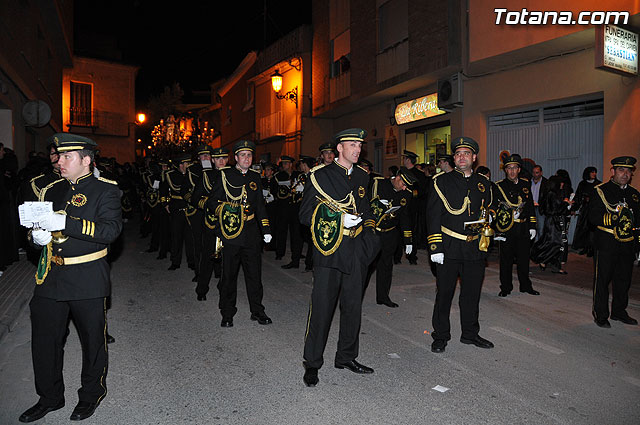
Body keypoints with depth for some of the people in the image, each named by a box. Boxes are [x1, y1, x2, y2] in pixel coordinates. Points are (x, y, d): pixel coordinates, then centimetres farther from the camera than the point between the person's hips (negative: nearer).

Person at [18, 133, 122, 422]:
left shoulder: (105, 190, -6)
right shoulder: (52, 190, 12)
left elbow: (111, 230, -19)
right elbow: (34, 224, 22)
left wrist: (66, 223, -27)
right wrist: (37, 235, -2)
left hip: (87, 279, -5)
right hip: (50, 277, 5)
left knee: (93, 339, 9)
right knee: (44, 339, 12)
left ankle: (91, 395, 32)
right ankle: (50, 397, 34)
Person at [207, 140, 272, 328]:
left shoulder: (255, 177, 12)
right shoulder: (225, 175, 1)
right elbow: (211, 201, 3)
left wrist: (266, 229, 10)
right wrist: (224, 209, -16)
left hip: (252, 234, 3)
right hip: (230, 233, -3)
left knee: (254, 273, 8)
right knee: (229, 275, 5)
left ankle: (257, 311, 22)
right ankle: (227, 314, 20)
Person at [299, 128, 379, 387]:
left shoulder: (362, 177, 14)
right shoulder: (320, 176, -2)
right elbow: (305, 215, -5)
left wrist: (368, 230, 8)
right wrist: (340, 220, -14)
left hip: (356, 251, 5)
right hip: (329, 250, -5)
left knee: (353, 306, 12)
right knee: (321, 306, -1)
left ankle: (346, 357, 29)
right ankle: (312, 363, 15)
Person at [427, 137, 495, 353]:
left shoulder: (484, 183, 12)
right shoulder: (441, 181, 0)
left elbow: (488, 212, 23)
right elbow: (433, 215, -5)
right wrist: (435, 246, -11)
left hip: (476, 248, 4)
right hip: (449, 248, -3)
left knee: (472, 293, 13)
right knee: (444, 293, 3)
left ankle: (470, 333, 30)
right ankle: (440, 336, 18)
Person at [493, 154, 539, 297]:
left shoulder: (525, 184, 11)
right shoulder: (499, 186, -2)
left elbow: (530, 206, 15)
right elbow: (493, 208, -4)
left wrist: (532, 226, 10)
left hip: (523, 229, 4)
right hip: (506, 228, -3)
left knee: (524, 258, 11)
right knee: (506, 258, 2)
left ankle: (526, 286, 25)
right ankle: (506, 287, 14)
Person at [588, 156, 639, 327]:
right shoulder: (601, 191, -3)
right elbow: (593, 217, -11)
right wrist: (614, 218, -25)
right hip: (607, 244, -6)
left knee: (624, 279, 14)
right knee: (602, 279, 0)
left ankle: (619, 311, 30)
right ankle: (600, 315, 11)